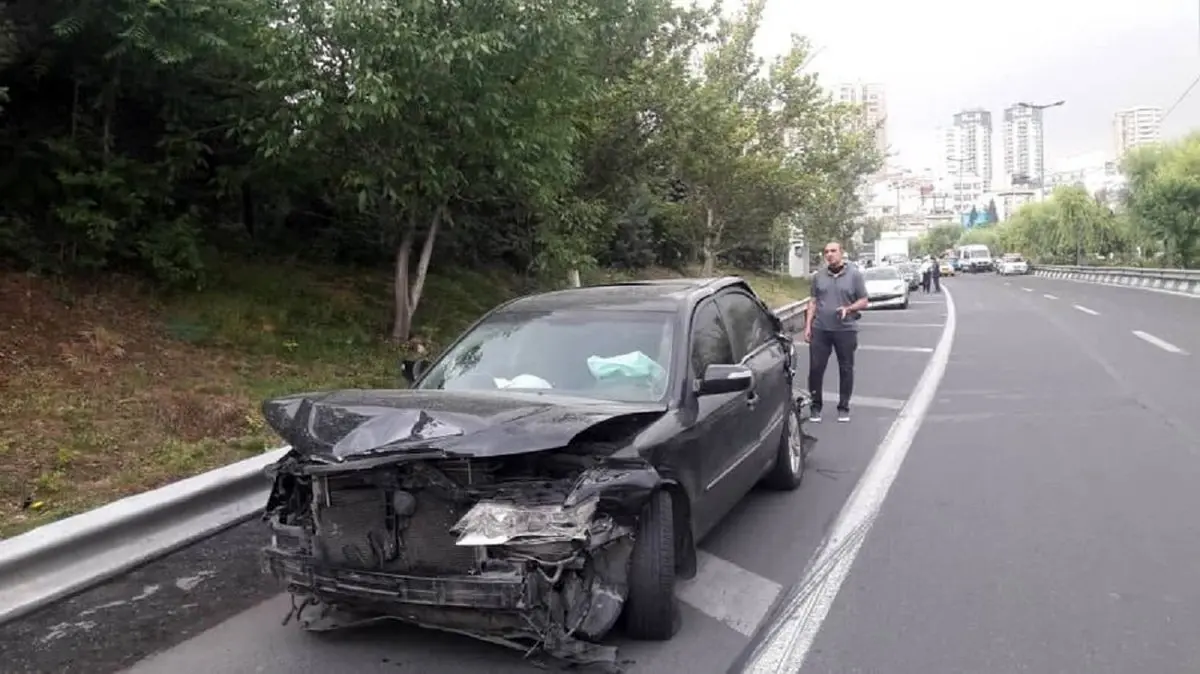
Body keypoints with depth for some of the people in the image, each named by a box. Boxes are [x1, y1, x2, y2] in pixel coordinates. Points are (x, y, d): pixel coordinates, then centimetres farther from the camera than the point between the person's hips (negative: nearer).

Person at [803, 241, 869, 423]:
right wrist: (808, 325, 4)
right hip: (820, 329, 2)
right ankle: (815, 406, 14)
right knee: (815, 368, 2)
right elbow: (813, 302, 11)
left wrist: (848, 309, -17)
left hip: (846, 330, -2)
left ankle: (843, 407, 19)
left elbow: (863, 301, 1)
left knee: (846, 369, 7)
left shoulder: (855, 274, 0)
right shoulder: (819, 276, 8)